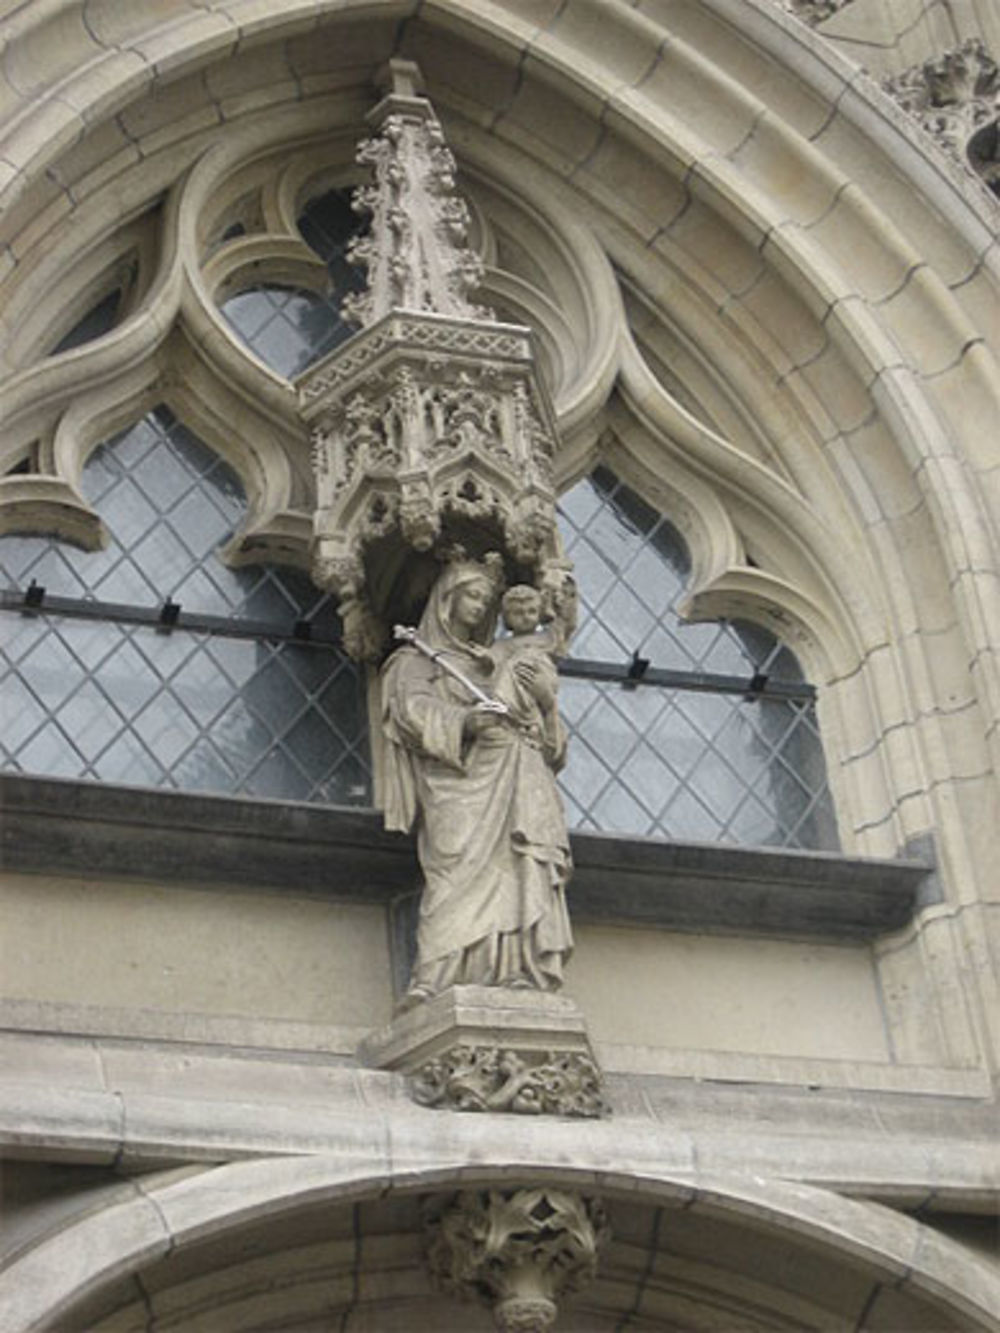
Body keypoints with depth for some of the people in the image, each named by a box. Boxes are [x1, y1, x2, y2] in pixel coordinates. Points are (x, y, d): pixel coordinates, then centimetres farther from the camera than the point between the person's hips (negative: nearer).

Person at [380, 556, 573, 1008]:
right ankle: (436, 976, -31)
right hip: (462, 781, -5)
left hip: (517, 778, 5)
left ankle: (521, 975, -26)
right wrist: (463, 719, -18)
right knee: (463, 867, -23)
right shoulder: (416, 659, 22)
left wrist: (546, 699, 5)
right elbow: (414, 710, 0)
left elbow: (546, 736, 28)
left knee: (524, 870, -15)